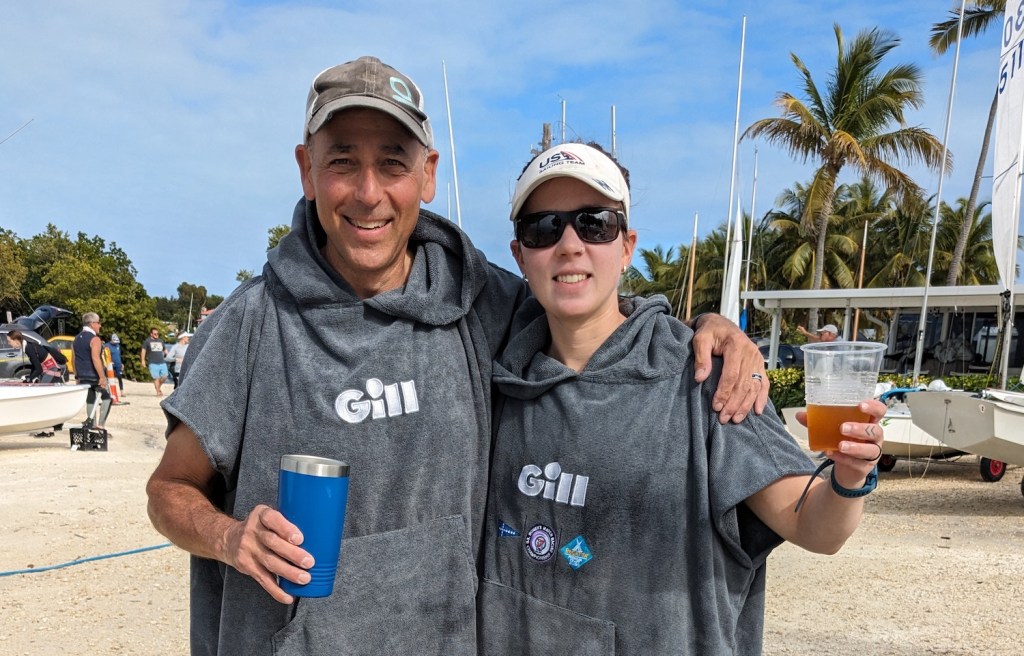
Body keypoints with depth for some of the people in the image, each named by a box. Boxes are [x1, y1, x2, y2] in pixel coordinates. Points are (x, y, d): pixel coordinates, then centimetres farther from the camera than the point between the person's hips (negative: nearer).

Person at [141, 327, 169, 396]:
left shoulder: (161, 341, 20)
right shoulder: (147, 341, 5)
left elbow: (165, 351, 29)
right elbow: (143, 351, 2)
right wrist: (143, 360, -6)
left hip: (162, 362, 5)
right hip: (153, 363, -5)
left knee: (164, 377, -1)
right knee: (156, 378, -7)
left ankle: (159, 387, 24)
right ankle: (158, 391, 1)